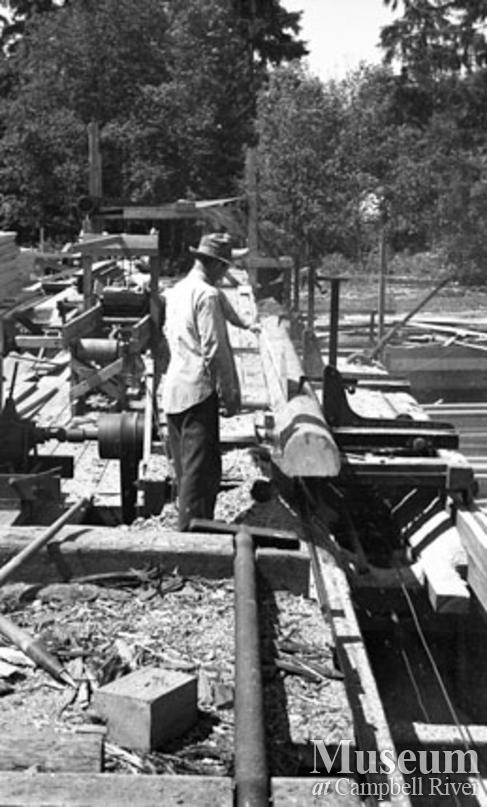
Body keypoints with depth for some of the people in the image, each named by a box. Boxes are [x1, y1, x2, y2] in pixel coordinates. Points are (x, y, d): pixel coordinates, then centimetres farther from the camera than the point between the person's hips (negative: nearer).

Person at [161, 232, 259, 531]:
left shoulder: (177, 290, 16)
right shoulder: (208, 294, -13)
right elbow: (215, 350, -17)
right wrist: (230, 394, -10)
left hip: (172, 390, 9)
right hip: (198, 391, -9)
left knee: (185, 469, 15)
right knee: (202, 469, -6)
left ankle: (186, 527, 24)